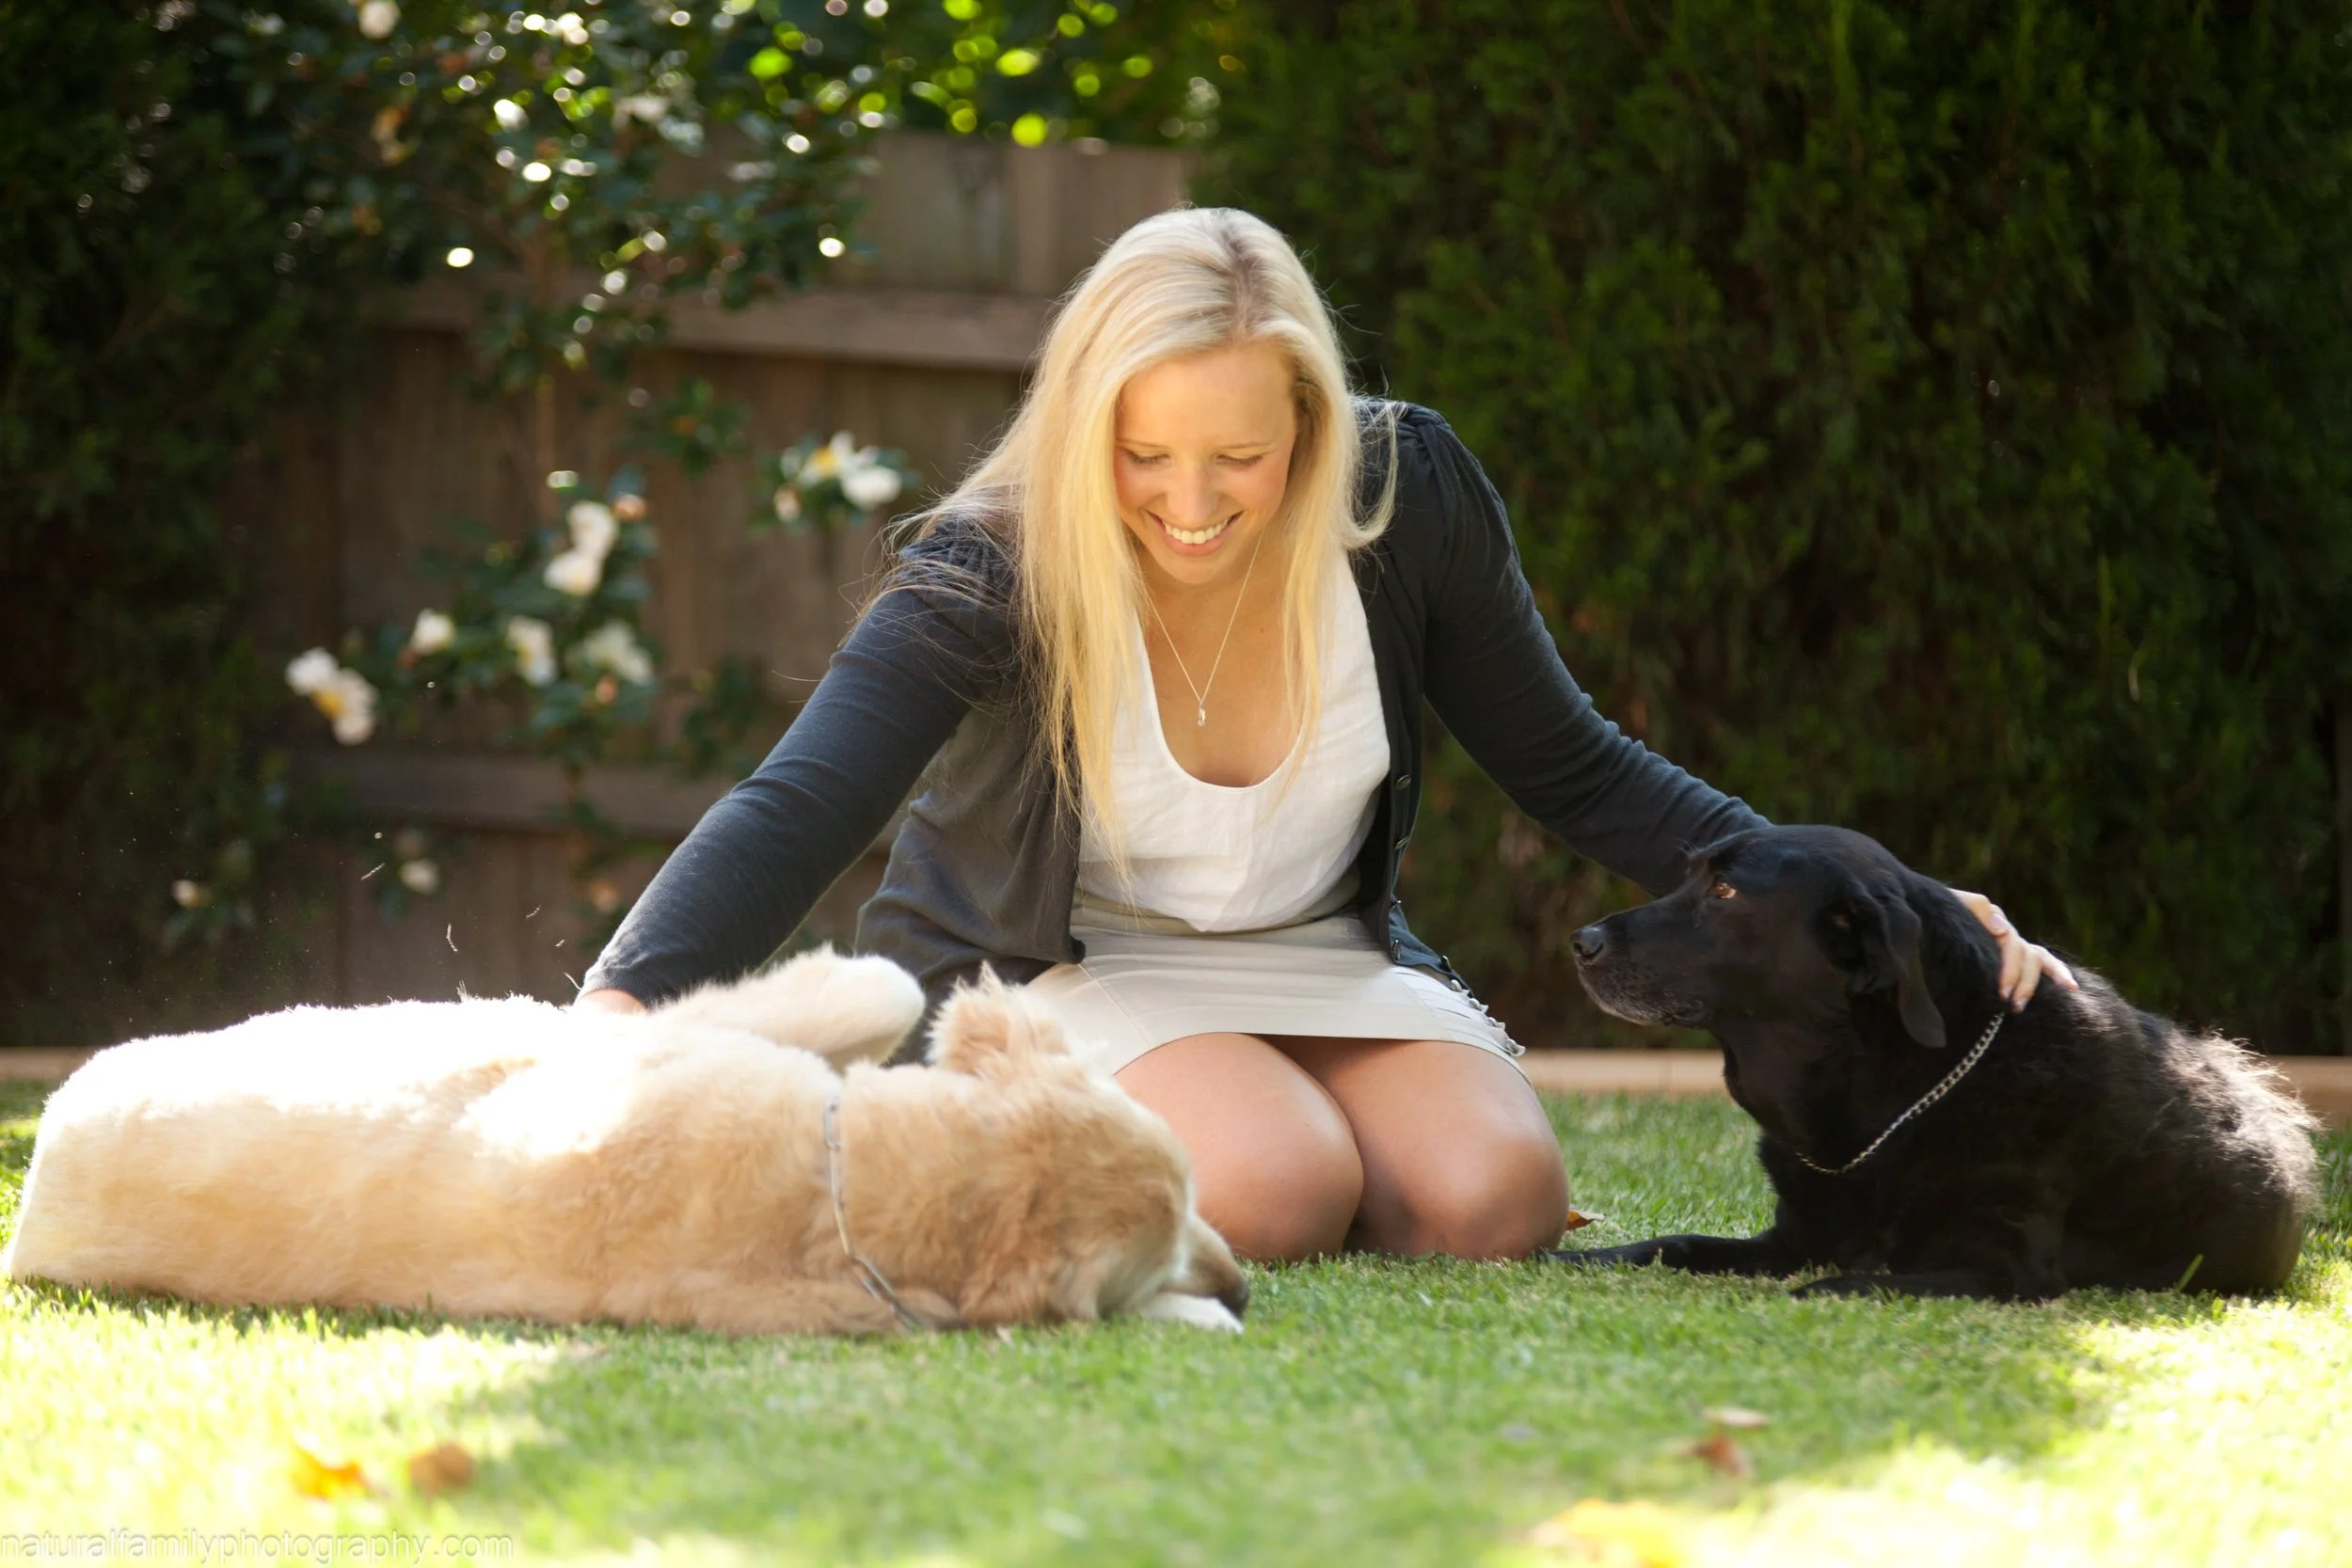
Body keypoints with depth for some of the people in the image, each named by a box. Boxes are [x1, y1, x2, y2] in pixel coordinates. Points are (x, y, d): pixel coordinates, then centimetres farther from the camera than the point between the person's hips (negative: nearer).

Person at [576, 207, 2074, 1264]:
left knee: (1492, 1197, -25)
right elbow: (793, 809, -34)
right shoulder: (996, 566, -23)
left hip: (1321, 958, 4)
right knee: (1276, 1191, -33)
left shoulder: (1406, 500, -14)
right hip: (1063, 972, -3)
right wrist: (612, 1027, -52)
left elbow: (1574, 769, -2)